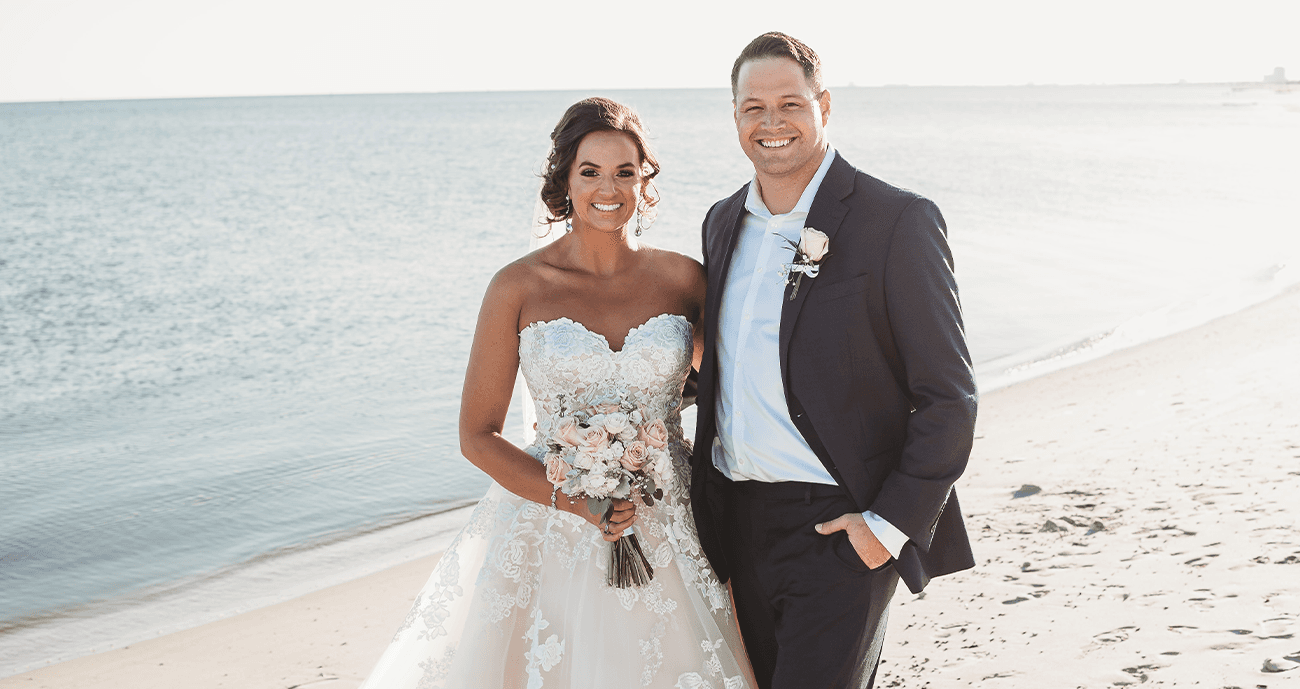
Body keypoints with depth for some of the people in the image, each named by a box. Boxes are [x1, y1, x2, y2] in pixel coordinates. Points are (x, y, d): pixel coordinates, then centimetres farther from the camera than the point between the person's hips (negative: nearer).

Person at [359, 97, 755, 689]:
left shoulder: (683, 278, -1)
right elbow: (478, 437, -3)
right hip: (550, 532, -1)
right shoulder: (519, 286, -5)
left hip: (669, 529, 2)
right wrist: (577, 501, -16)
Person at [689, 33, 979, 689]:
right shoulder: (723, 222, 9)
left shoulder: (898, 222, -11)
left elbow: (948, 397, -11)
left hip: (842, 528, -6)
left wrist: (889, 526, -15)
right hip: (740, 523, 6)